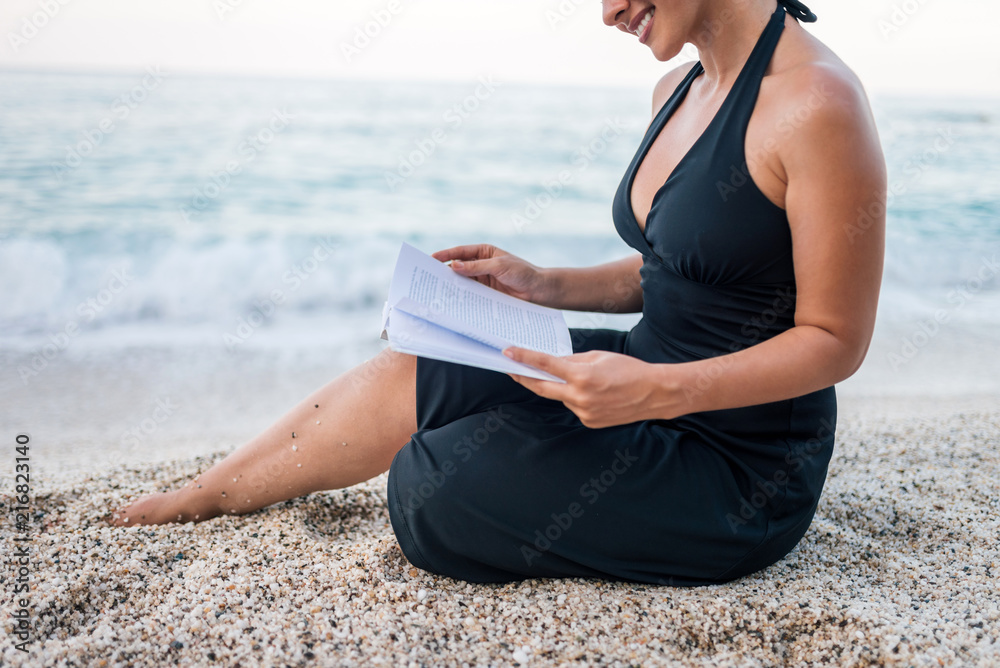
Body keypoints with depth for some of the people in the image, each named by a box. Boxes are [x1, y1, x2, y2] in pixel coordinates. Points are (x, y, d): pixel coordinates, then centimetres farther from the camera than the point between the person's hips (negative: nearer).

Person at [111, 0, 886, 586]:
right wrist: (542, 284, 2)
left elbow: (836, 340, -20)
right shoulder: (678, 90, 5)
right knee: (399, 378, 3)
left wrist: (657, 391, -31)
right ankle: (195, 497, 22)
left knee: (433, 484, -22)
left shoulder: (816, 103, -23)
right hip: (649, 384, 7)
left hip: (738, 471, -7)